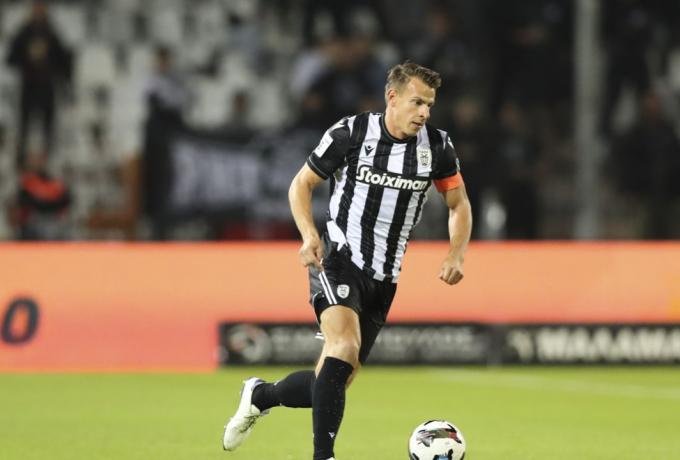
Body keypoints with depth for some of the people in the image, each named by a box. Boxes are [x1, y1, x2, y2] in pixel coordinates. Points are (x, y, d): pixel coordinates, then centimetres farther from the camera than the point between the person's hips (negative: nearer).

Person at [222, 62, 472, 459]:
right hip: (338, 262, -5)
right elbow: (302, 183, 3)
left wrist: (456, 256, -4)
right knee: (345, 345, -30)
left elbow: (459, 205, 14)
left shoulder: (437, 146, 0)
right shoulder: (350, 133, -8)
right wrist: (310, 235, -14)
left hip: (384, 278, 5)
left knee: (335, 381, 7)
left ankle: (259, 396, 36)